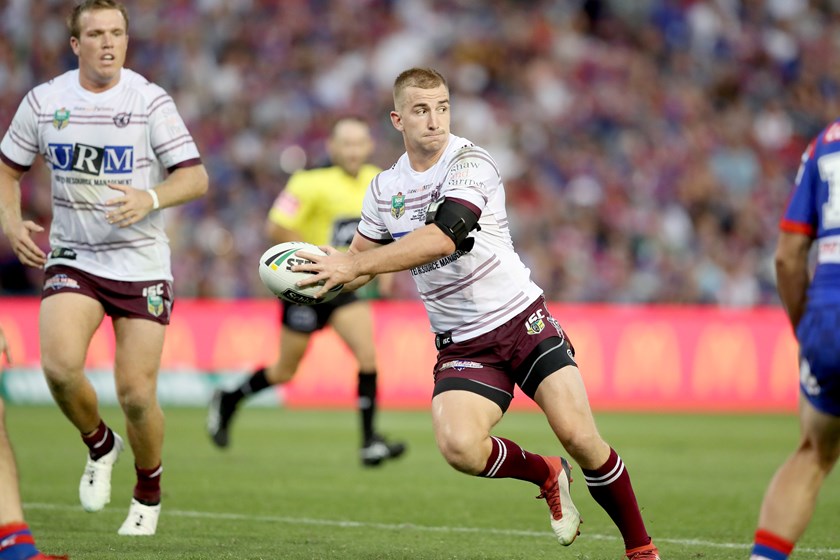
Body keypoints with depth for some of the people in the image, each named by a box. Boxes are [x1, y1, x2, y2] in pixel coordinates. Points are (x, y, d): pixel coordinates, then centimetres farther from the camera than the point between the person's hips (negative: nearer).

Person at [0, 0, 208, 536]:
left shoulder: (150, 101, -6)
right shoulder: (43, 101, 1)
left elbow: (195, 176, -8)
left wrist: (150, 199, -26)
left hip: (141, 264, -2)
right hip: (72, 259, 2)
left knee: (137, 393, -5)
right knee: (60, 366, -23)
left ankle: (149, 492, 22)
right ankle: (99, 445, 9)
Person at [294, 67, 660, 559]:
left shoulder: (470, 163, -14)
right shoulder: (384, 189, 6)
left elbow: (442, 239, -29)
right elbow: (359, 259, 20)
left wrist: (354, 265, -31)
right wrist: (321, 273, -3)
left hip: (523, 320, -4)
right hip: (462, 346, 4)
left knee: (578, 435, -17)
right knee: (458, 445, -22)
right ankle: (547, 475, 10)